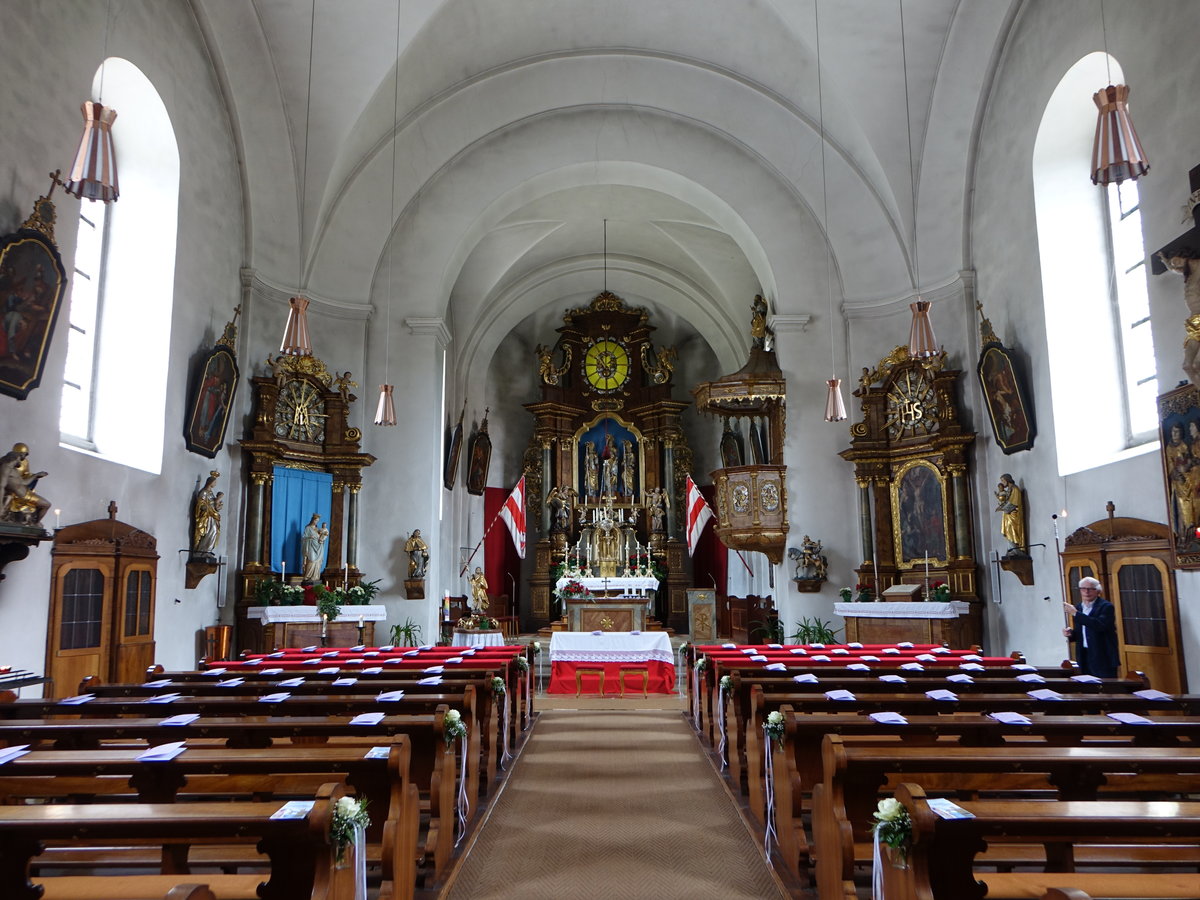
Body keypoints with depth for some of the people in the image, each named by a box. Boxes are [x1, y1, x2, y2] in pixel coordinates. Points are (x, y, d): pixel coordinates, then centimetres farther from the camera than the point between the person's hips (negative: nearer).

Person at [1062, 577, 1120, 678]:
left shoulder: (1106, 607, -7)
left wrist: (1075, 613, -26)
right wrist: (1070, 633, -3)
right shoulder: (1079, 608, 12)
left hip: (1103, 659, -6)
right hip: (1084, 657, 6)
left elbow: (1100, 625, -26)